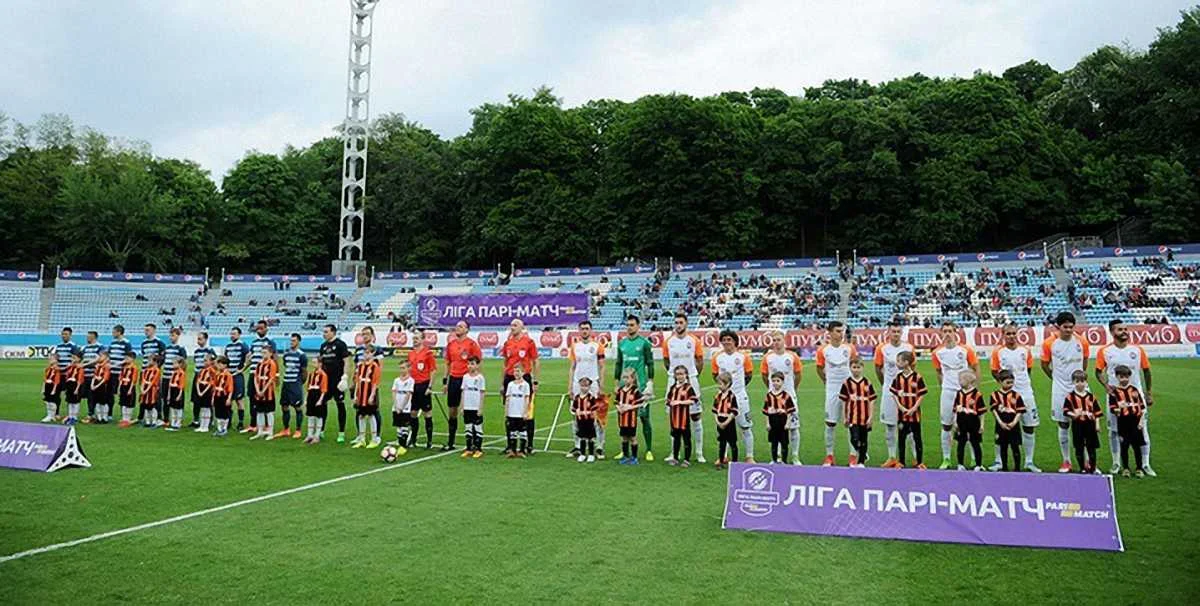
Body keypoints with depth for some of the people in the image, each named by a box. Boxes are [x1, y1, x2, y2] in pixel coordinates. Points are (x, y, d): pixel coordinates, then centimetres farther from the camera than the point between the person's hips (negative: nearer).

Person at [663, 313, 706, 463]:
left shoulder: (694, 340, -3)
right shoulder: (668, 341, 1)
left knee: (696, 416, 2)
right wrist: (674, 372, 6)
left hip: (691, 381, -2)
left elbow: (700, 360, 3)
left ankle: (699, 453, 9)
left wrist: (694, 375, 2)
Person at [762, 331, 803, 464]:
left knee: (793, 426, 0)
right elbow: (764, 376, 10)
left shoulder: (792, 356, -3)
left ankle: (795, 457, 8)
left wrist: (793, 389, 12)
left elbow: (798, 374, 7)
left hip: (790, 396, -1)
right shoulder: (767, 357, -1)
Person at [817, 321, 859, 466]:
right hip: (832, 390, 0)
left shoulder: (849, 348, -2)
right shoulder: (823, 350, -5)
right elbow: (819, 368, 8)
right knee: (830, 423, 3)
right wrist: (827, 382, 7)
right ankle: (829, 456, 13)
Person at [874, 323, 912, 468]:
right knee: (889, 425, 5)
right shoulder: (882, 348, -3)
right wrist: (884, 385, 9)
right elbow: (878, 368, 7)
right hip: (889, 390, 0)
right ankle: (892, 457, 13)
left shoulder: (909, 347, 0)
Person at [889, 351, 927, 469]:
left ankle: (920, 462, 14)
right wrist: (901, 407, -9)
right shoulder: (898, 377, 2)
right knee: (901, 437, 8)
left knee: (917, 437, 5)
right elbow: (894, 394, 3)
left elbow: (922, 395, -7)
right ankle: (901, 462, 16)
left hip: (914, 412, -3)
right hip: (902, 412, 3)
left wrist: (914, 408, -14)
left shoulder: (917, 377, -9)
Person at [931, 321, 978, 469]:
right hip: (947, 392, 2)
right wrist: (944, 385, 6)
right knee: (946, 426, 5)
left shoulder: (965, 350, -6)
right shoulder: (937, 352, 1)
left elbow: (976, 368, 3)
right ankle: (946, 459, 13)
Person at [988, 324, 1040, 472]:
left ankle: (1029, 462, 17)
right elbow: (994, 371, 5)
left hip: (1026, 393, 2)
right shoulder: (998, 352, -3)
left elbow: (1028, 369, 14)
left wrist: (1022, 381, 6)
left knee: (1029, 427, 6)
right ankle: (998, 461, 9)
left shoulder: (1025, 350, 2)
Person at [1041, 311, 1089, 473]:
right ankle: (1066, 461, 15)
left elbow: (1084, 362, 14)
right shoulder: (1049, 343, -5)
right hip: (1060, 391, -1)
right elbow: (1045, 365, 7)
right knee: (1063, 426, 5)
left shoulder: (1082, 342, -2)